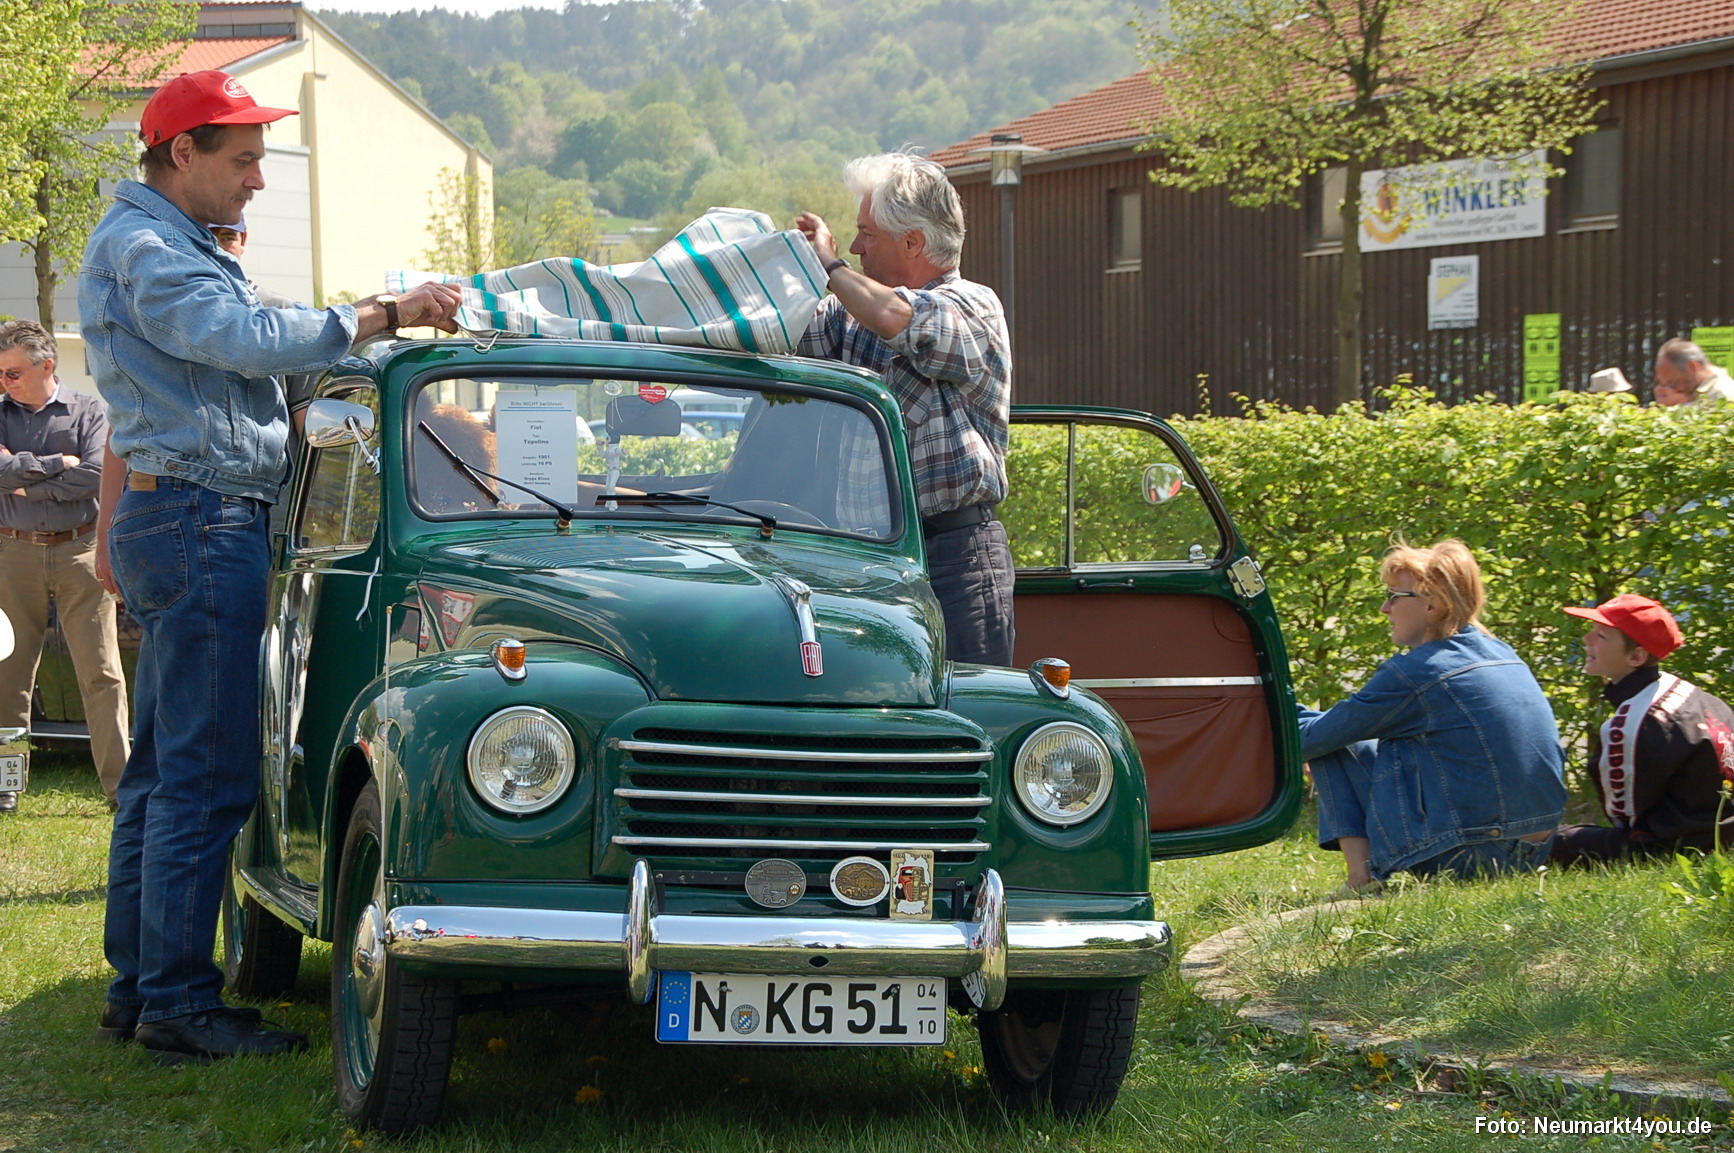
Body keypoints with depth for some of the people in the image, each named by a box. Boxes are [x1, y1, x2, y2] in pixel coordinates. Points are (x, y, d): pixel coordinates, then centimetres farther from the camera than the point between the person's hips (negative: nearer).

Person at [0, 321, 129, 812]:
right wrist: (54, 463, -9)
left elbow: (96, 474, -10)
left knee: (101, 673, -4)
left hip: (79, 552, -2)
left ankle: (119, 783, -3)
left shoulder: (88, 411, 4)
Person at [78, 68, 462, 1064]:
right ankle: (179, 1003, -8)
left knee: (163, 767, 13)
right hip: (200, 522, -11)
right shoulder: (147, 251, -14)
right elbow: (255, 341, -26)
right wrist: (388, 312, -22)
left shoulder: (147, 243, 21)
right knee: (207, 777, -10)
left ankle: (136, 987, 17)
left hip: (166, 521, 11)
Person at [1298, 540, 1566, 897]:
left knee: (1333, 747, 5)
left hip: (1465, 856, -8)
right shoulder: (1503, 654, 11)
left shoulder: (1412, 673, -12)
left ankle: (1362, 875, -1)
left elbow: (1311, 739, -4)